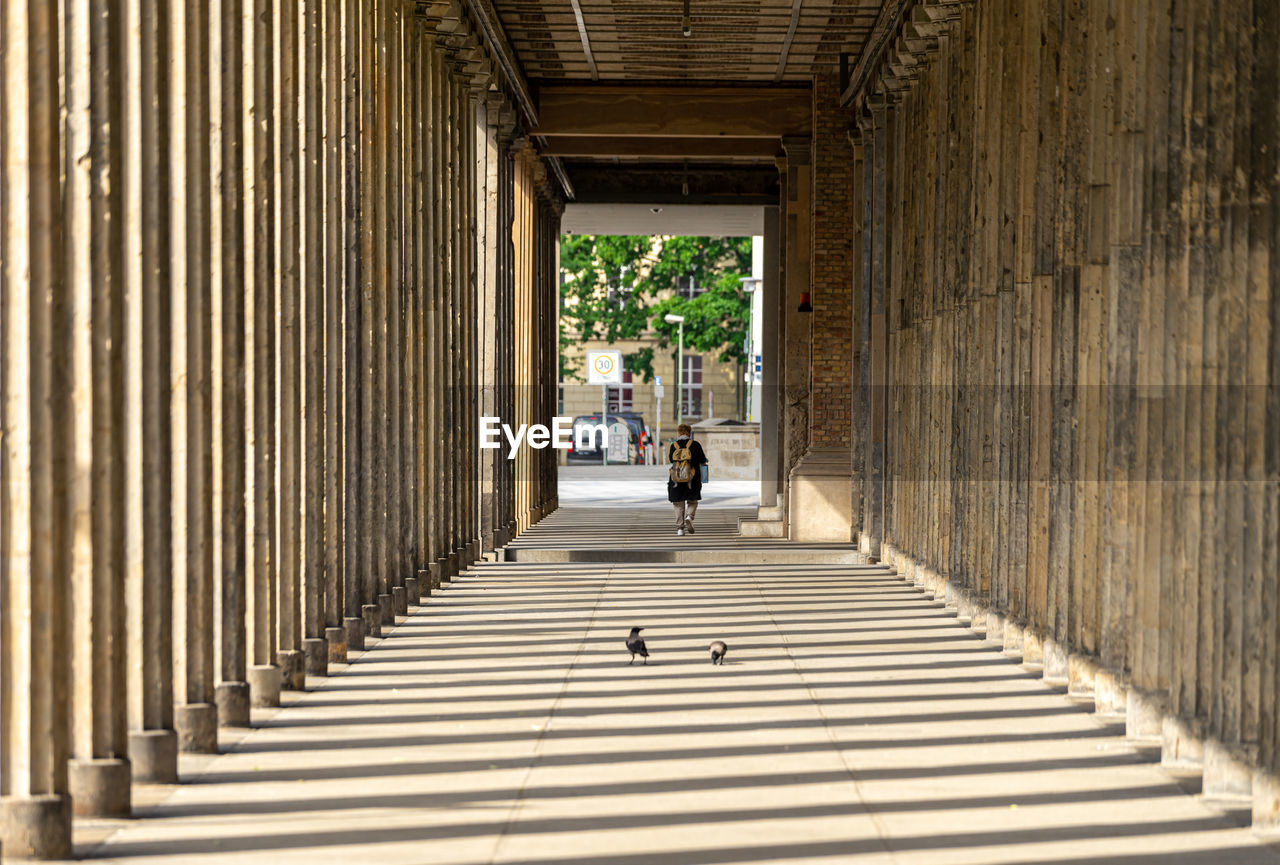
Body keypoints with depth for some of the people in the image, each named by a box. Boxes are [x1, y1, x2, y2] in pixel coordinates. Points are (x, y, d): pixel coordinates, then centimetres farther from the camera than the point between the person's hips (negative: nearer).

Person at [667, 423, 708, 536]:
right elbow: (703, 462, 1)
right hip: (693, 480, -1)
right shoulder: (695, 445, -4)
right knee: (692, 502, 16)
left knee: (678, 504, 12)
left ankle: (679, 527, 6)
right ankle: (689, 517, -11)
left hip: (676, 480, 1)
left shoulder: (674, 445, -2)